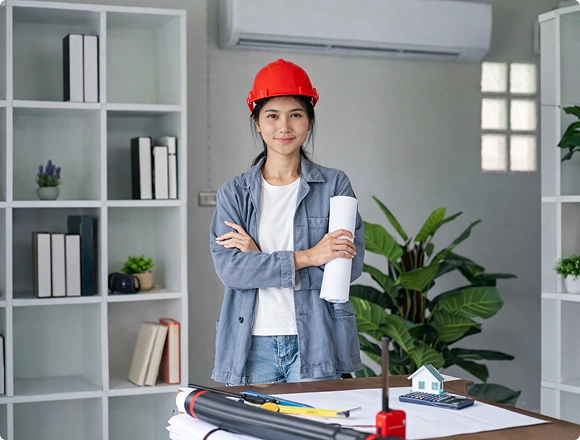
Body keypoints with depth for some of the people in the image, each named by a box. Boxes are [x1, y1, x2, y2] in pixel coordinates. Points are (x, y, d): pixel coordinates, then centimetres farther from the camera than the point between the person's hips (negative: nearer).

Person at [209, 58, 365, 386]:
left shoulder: (335, 185, 4)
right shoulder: (234, 193, 7)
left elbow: (351, 264, -7)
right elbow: (228, 267, -6)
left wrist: (260, 258, -10)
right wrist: (305, 258, -17)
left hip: (314, 343, -1)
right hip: (252, 345, 1)